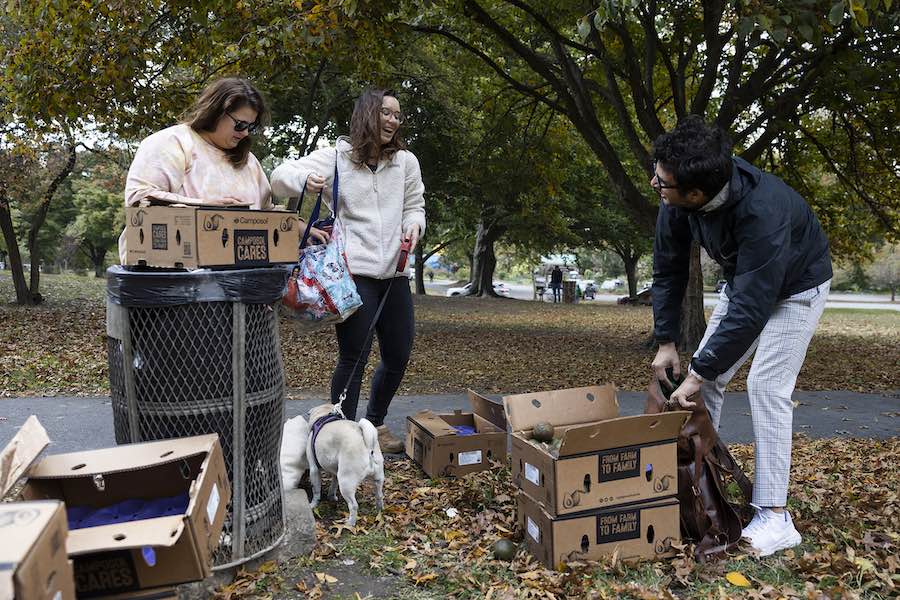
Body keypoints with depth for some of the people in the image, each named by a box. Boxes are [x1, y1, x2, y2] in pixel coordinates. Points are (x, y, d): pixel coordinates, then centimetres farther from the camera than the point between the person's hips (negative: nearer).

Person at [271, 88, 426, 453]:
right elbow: (281, 177, -2)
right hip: (353, 272, -5)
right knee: (354, 358, -5)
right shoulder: (336, 158, 0)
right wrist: (305, 180, -25)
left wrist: (414, 225, -4)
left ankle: (375, 425, 33)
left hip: (394, 273, 5)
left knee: (398, 357, 11)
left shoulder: (406, 161, 11)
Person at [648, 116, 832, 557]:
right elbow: (668, 270, -10)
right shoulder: (677, 201, -23)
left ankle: (774, 517, -6)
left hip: (795, 287, -6)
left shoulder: (763, 211, -42)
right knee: (707, 377, 3)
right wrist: (666, 342, -10)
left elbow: (751, 309, -40)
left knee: (766, 387, -16)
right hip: (743, 281, 7)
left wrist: (698, 372, -33)